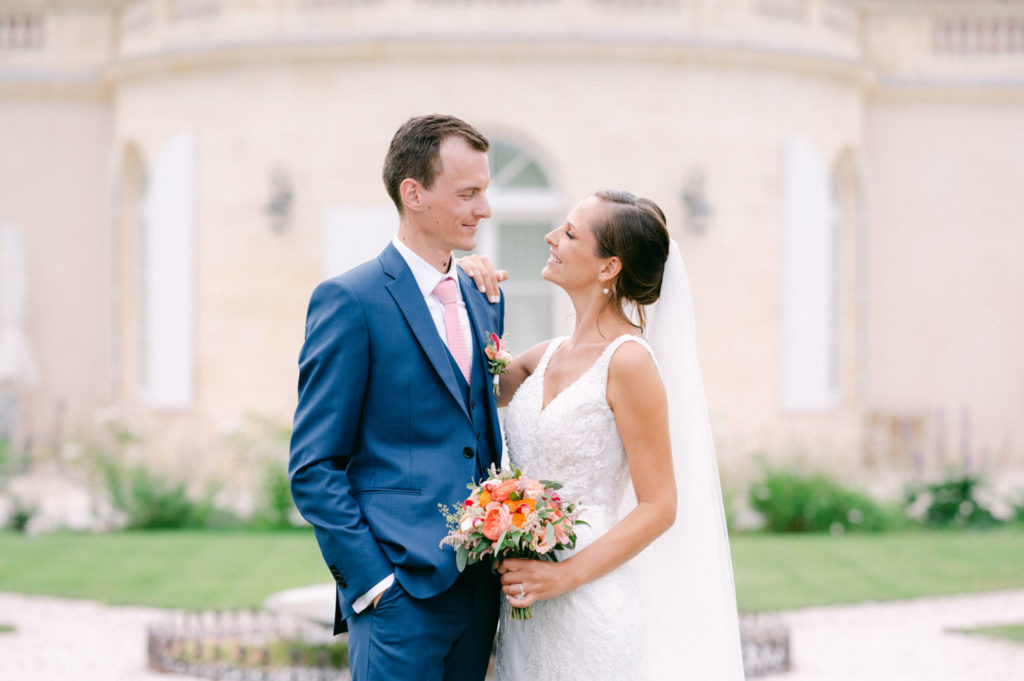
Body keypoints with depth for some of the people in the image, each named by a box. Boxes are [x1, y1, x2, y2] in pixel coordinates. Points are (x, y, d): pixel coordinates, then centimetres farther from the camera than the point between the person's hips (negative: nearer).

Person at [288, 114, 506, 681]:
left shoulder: (484, 302, 15)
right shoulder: (349, 300, -7)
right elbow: (313, 468, -8)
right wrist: (371, 580, -14)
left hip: (479, 588, 7)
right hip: (400, 592, -6)